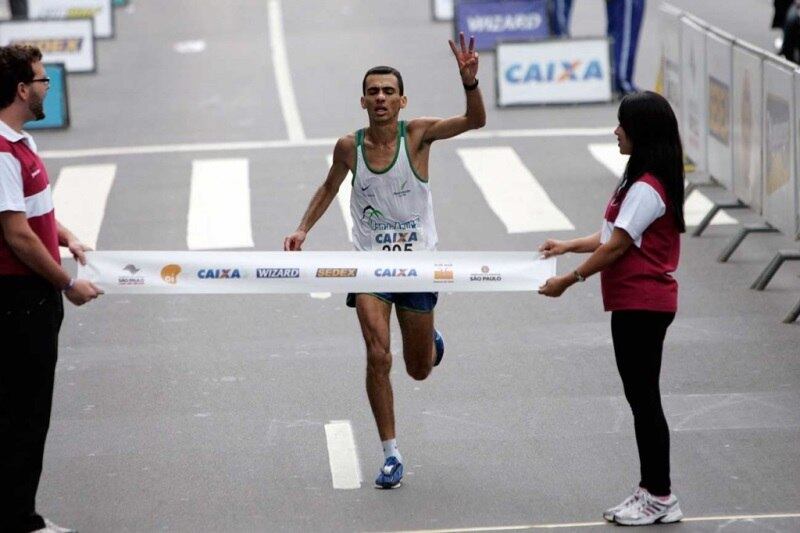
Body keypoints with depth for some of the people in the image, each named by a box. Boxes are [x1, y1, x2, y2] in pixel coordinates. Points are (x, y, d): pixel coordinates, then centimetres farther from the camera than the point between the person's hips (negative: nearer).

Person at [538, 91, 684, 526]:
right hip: (638, 304, 10)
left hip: (642, 305, -10)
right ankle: (653, 491, 20)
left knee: (644, 397, -4)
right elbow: (617, 235, 18)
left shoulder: (646, 189, -19)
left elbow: (617, 246, -19)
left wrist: (569, 280, -13)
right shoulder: (648, 181, 13)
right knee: (640, 396, 14)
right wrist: (569, 246, 13)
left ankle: (659, 497, 3)